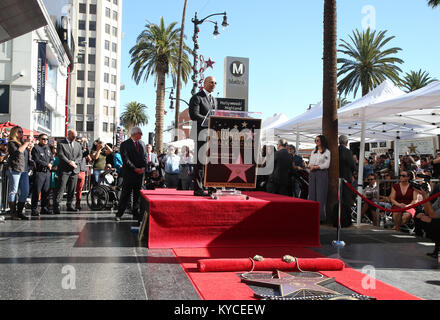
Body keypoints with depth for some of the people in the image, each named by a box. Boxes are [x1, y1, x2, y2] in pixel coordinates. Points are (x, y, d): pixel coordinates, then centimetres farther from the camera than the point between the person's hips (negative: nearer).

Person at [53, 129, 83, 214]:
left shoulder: (78, 145, 18)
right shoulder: (61, 144, 1)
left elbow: (80, 156, 10)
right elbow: (61, 155, -10)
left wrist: (74, 162, -8)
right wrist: (69, 162, -19)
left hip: (74, 170, 5)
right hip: (64, 170, -5)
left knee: (72, 189, 7)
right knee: (60, 188, -9)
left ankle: (69, 205, 17)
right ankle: (56, 206, -8)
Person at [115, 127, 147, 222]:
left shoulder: (142, 144, 14)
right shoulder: (125, 144, -3)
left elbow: (144, 157, 13)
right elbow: (125, 159, -10)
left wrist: (144, 167, -5)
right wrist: (135, 169, -15)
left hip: (140, 172, 5)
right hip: (129, 173, -5)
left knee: (138, 194, 8)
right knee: (126, 194, -4)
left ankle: (136, 213, 16)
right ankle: (119, 214, 1)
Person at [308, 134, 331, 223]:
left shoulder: (326, 152, 0)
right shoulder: (314, 151, 18)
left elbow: (326, 165, -8)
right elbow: (310, 163, 13)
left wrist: (315, 167, -11)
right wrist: (311, 166, -9)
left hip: (322, 174, -5)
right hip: (312, 174, 6)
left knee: (320, 195, -7)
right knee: (312, 194, 2)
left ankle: (321, 216, -4)